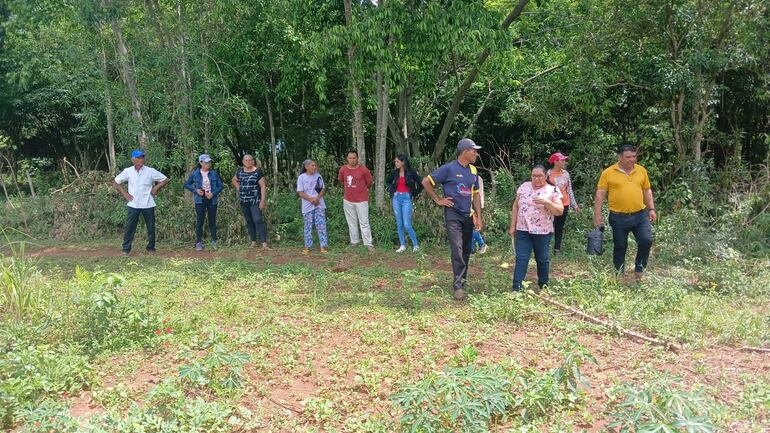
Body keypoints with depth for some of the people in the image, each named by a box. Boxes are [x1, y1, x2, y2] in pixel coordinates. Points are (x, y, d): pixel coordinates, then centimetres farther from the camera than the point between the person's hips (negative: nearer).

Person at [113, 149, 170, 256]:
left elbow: (165, 180, 4)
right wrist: (124, 193, 1)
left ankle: (151, 248, 21)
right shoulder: (128, 171, 0)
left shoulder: (150, 171, -2)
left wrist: (156, 188, -5)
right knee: (129, 227, 0)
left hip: (148, 204, 0)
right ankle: (126, 249, 8)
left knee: (151, 227, 7)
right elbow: (115, 182, 11)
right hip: (133, 204, 0)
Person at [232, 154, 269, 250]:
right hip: (243, 202, 6)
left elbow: (263, 186, -9)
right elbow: (234, 180, 28)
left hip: (255, 201, -5)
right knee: (248, 222, 10)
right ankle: (253, 241, 18)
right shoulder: (240, 171, 9)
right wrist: (238, 188, 9)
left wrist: (263, 200, -16)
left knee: (258, 221, -12)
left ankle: (264, 243, -15)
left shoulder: (257, 172, -6)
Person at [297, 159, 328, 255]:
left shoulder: (318, 176, 5)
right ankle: (307, 247, 12)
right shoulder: (301, 177, -4)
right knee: (308, 227, 4)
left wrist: (317, 198, -13)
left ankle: (323, 246, 3)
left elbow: (323, 189, 6)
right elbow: (300, 193, -7)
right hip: (307, 206, -2)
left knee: (321, 225, -1)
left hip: (319, 205, 2)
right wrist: (311, 200, -17)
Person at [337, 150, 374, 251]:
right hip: (348, 200, 3)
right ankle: (354, 242, 20)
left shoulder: (364, 170, -10)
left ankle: (368, 243, -1)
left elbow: (369, 183, 4)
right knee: (351, 223, 11)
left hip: (361, 200, -3)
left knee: (364, 223, -3)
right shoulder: (343, 169, 0)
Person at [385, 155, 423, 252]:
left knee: (407, 224, -10)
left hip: (406, 198, -4)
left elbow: (421, 183, -4)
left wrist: (415, 194, -2)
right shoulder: (394, 173, 5)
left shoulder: (411, 173, -7)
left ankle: (416, 245, 5)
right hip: (396, 198, 4)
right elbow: (387, 181, 24)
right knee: (399, 224, 6)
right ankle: (402, 245, 14)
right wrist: (391, 190, 12)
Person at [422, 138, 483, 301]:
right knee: (457, 249, -13)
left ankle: (462, 281, 25)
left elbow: (475, 195, 16)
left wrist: (479, 217, 10)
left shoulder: (473, 171, 10)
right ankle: (458, 285, -10)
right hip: (453, 214, -6)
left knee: (466, 250, 12)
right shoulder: (449, 168, -10)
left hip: (468, 215, 6)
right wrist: (438, 200, -7)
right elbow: (426, 182, -8)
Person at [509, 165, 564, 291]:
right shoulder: (524, 187, 5)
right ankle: (516, 288, -1)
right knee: (521, 259, -2)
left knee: (542, 259, 12)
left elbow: (560, 211, -11)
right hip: (523, 230, 2)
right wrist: (512, 226, 6)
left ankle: (543, 286, 28)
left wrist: (546, 202, -26)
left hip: (542, 232, -2)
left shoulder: (552, 190, -5)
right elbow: (516, 206, 10)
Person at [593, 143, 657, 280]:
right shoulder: (608, 173, -5)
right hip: (618, 218, -2)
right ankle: (620, 274, 23)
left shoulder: (641, 170, 5)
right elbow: (600, 194, -4)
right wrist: (597, 215, -9)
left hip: (640, 215, 2)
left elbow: (647, 191, 14)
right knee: (620, 247, 8)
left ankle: (639, 269, 16)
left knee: (646, 241, -6)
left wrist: (651, 209, 6)